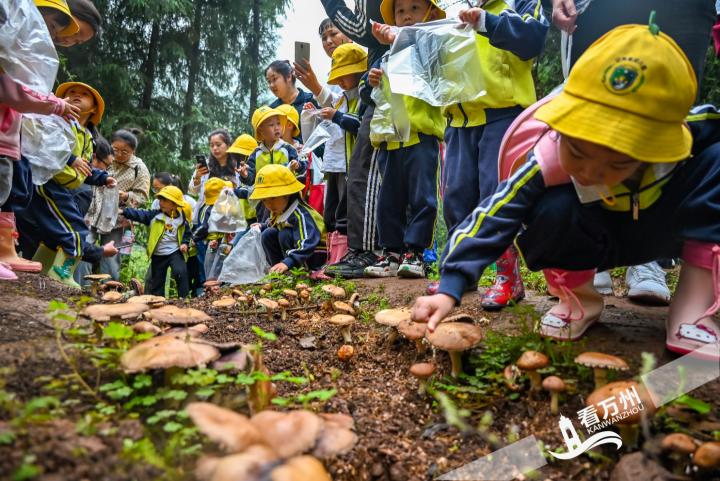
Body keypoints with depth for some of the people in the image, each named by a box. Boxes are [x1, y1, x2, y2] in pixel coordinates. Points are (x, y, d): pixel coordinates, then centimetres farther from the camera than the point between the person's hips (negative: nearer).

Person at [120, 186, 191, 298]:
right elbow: (139, 215, -12)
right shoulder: (154, 215, -1)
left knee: (181, 272, -23)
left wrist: (185, 243, -3)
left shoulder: (181, 219, 1)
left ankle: (184, 298, -11)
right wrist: (123, 211, -25)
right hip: (158, 255, 2)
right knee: (157, 281, 9)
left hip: (175, 252, -1)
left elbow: (187, 233, 14)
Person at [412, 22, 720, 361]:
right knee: (553, 210, -36)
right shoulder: (549, 159, -36)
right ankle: (579, 300, -6)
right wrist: (449, 290, -45)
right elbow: (492, 218, -39)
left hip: (668, 230, 2)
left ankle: (692, 311, -20)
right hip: (594, 240, -2)